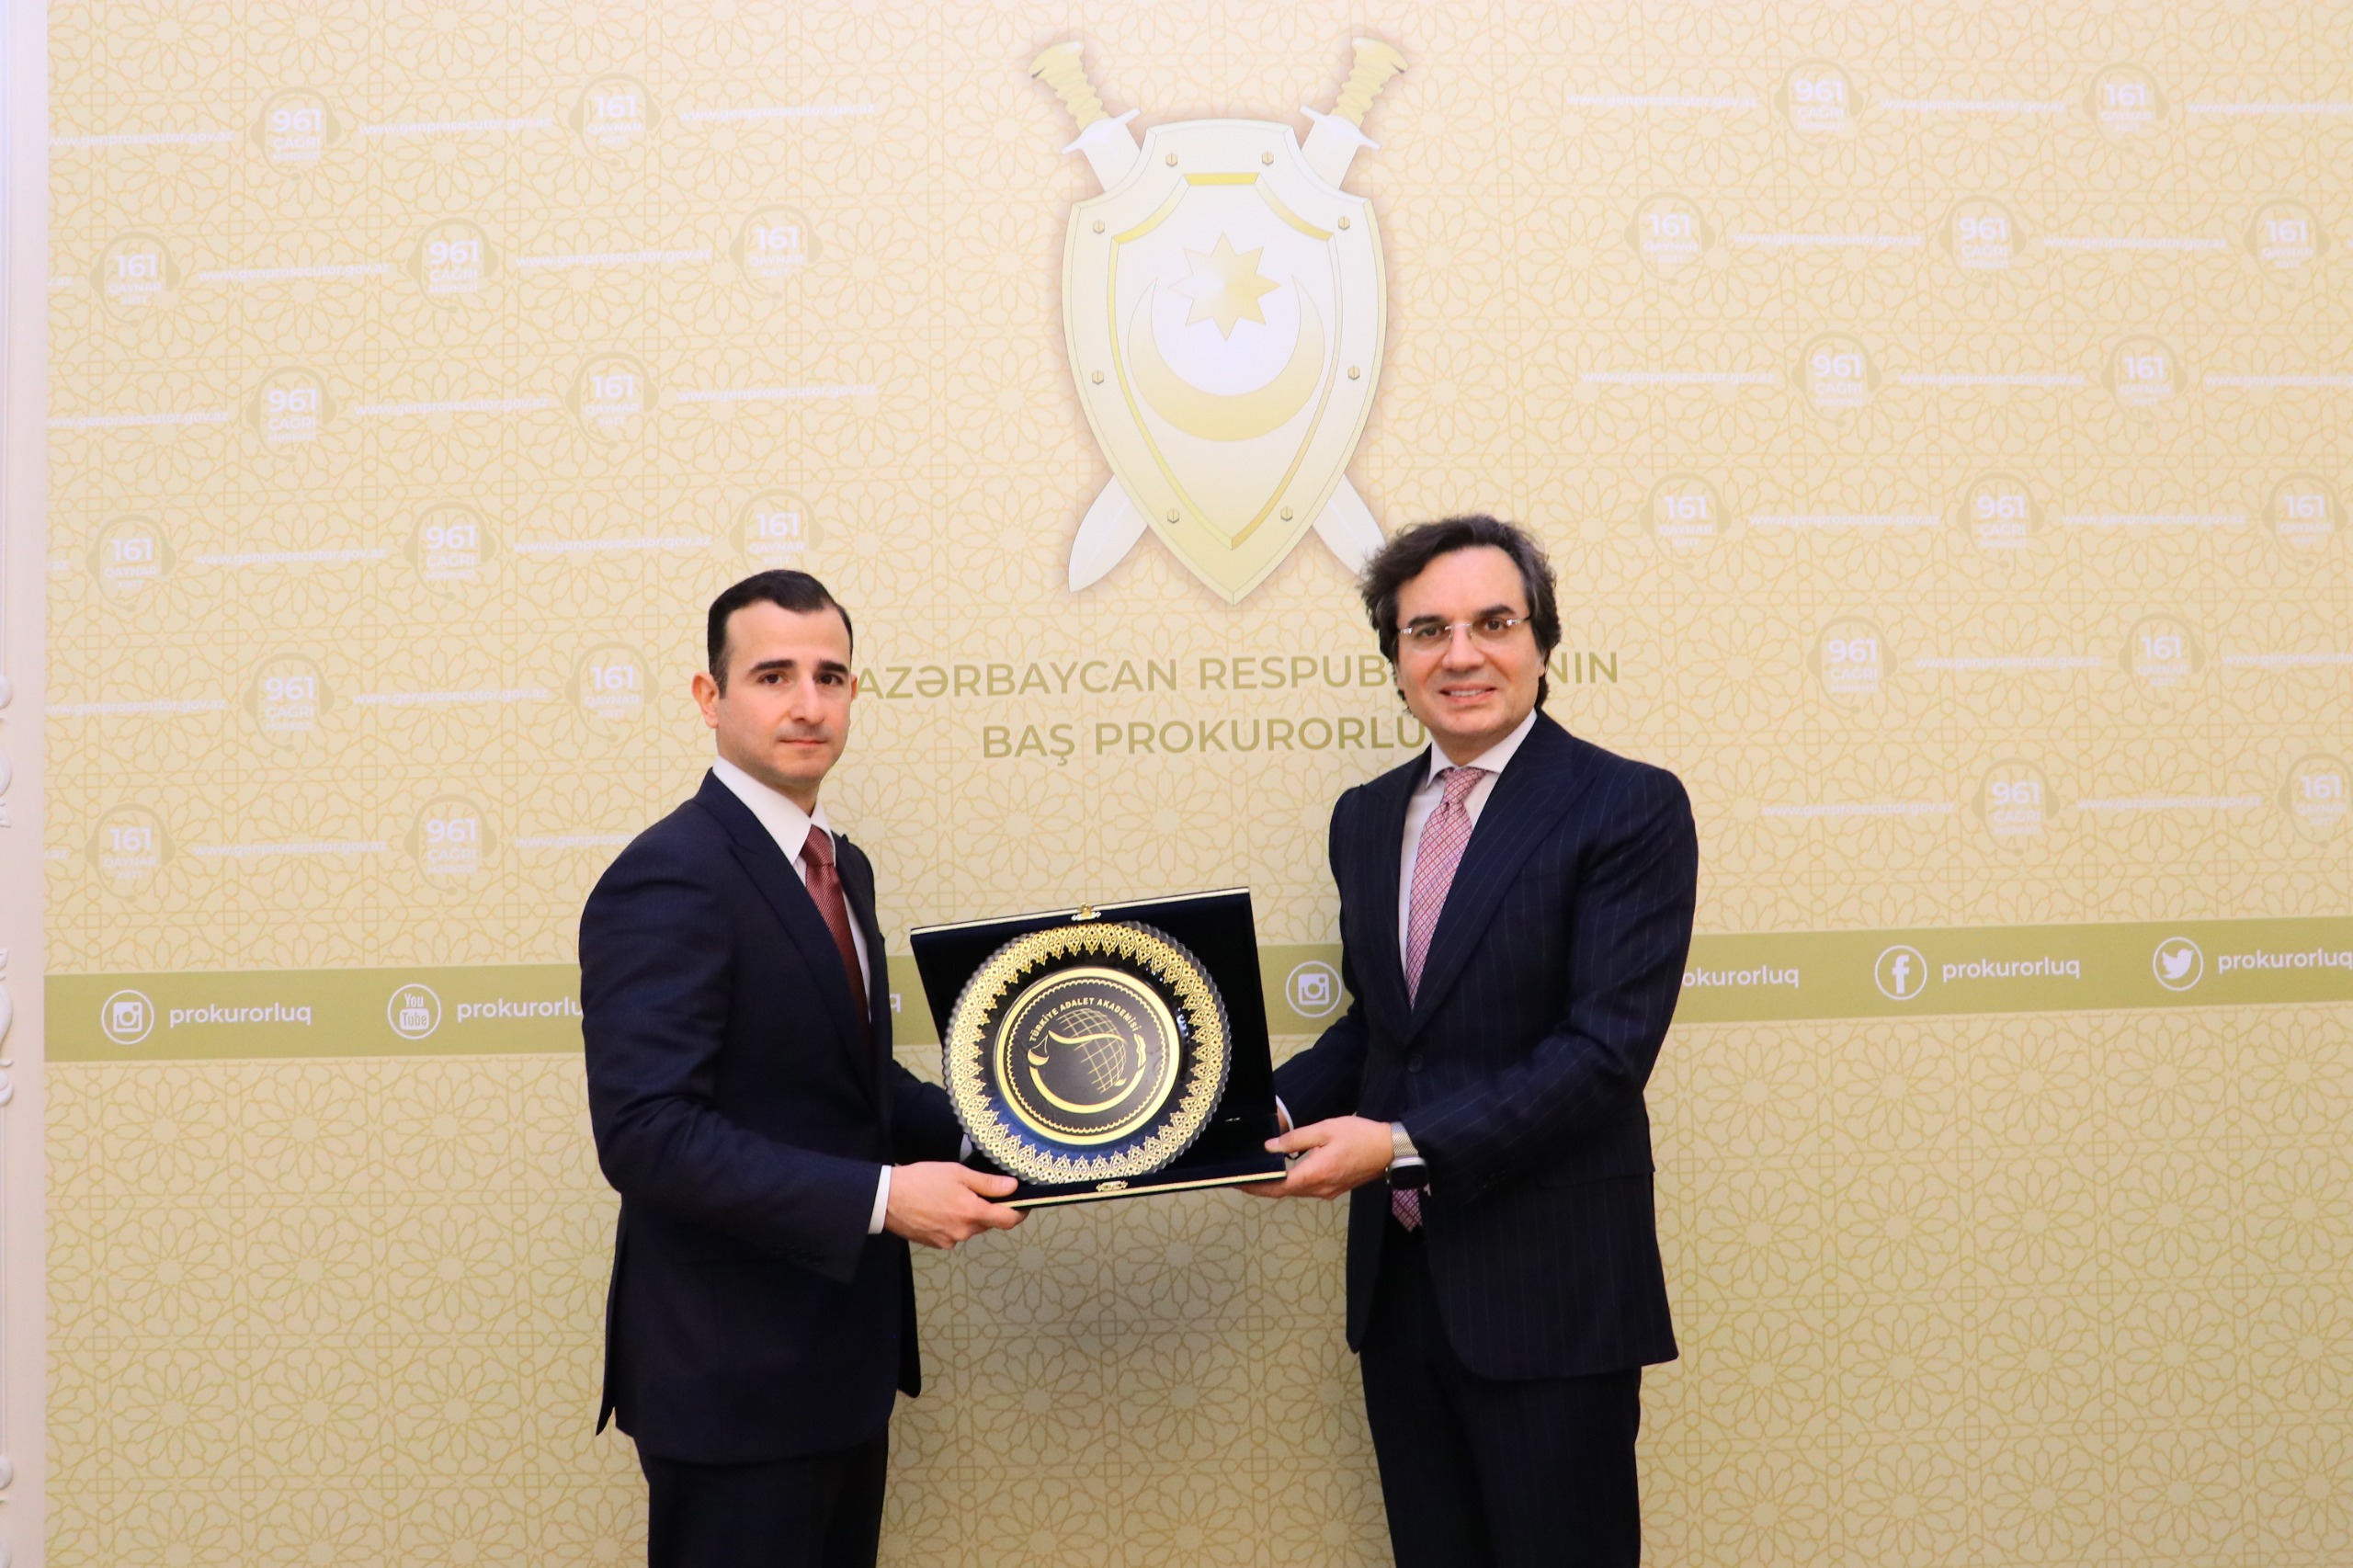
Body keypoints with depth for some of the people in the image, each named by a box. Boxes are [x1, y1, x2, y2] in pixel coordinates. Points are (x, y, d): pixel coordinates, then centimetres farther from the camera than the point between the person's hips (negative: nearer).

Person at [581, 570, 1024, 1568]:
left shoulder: (840, 868, 10)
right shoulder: (668, 879, -19)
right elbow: (647, 1133, -26)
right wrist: (881, 1197, -28)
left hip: (841, 1350, 9)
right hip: (731, 1368, -9)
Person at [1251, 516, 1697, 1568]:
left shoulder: (1629, 808, -11)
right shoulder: (1365, 818, 10)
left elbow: (1607, 1047, -18)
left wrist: (1400, 1142, -22)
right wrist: (1279, 1106, -3)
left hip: (1549, 1286, -6)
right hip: (1399, 1278, 6)